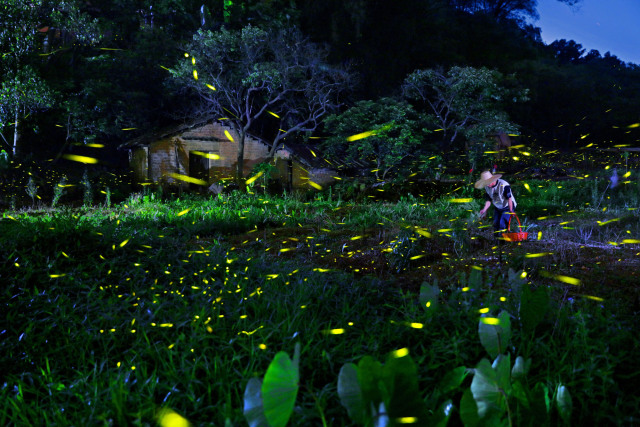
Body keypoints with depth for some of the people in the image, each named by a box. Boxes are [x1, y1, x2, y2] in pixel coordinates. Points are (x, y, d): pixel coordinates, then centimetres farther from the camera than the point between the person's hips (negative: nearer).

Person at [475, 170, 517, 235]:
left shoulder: (504, 185, -28)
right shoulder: (487, 187, -7)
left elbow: (509, 198, -23)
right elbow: (489, 200, 1)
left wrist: (511, 210, -21)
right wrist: (484, 210, -13)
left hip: (507, 208, -7)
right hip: (497, 208, 7)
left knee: (502, 225, -18)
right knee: (496, 225, 8)